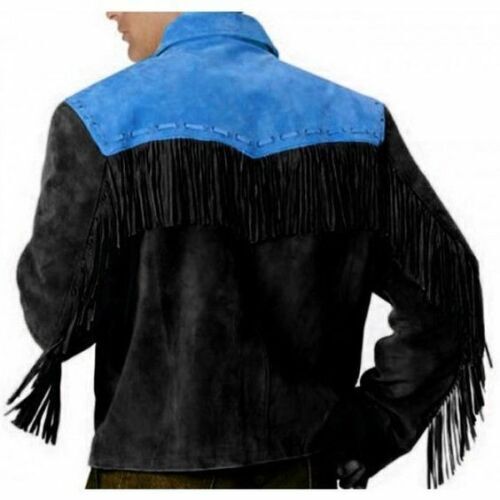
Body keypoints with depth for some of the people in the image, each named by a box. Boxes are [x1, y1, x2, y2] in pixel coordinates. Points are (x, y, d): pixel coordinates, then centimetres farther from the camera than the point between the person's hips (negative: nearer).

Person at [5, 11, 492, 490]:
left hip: (151, 470, -3)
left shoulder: (102, 119, -10)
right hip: (299, 471, 3)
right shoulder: (355, 120, 1)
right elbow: (441, 298, -1)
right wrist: (366, 436, 2)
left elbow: (56, 317, -6)